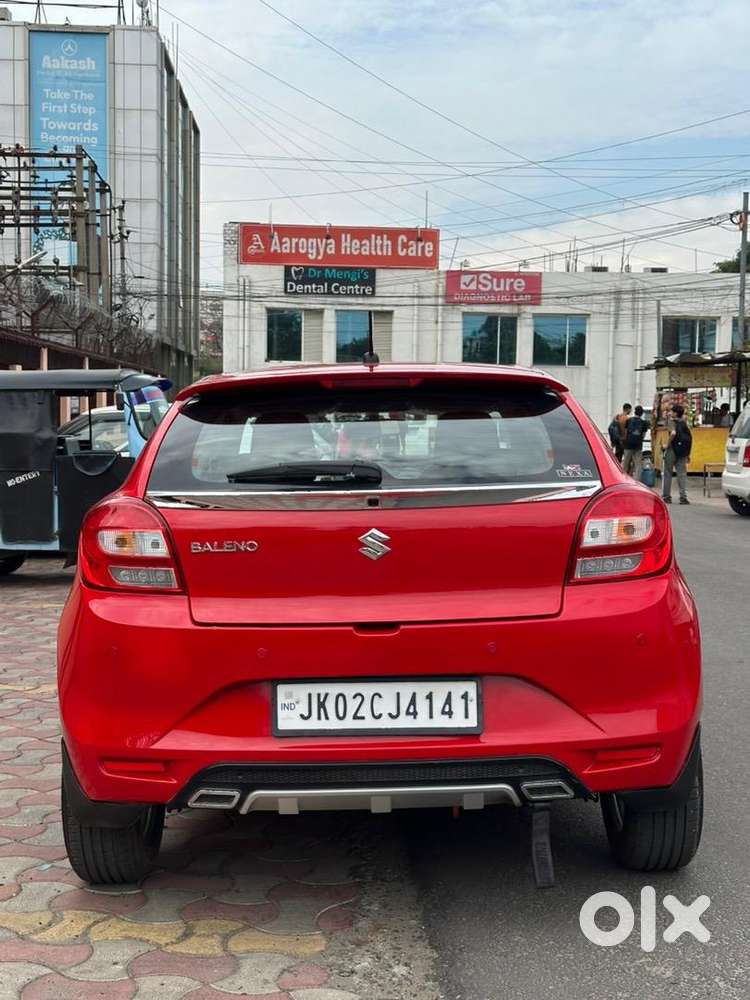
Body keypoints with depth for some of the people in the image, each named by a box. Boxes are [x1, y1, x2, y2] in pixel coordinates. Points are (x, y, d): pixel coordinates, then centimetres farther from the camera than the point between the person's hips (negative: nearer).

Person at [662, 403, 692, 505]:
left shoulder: (673, 422, -9)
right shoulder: (684, 423, 12)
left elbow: (673, 433, -30)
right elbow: (689, 438, 14)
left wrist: (668, 444, -18)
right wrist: (688, 453, 18)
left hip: (673, 450, -6)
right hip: (683, 452, 6)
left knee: (667, 473, 5)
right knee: (682, 474, 5)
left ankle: (666, 496, 7)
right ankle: (683, 497, -3)